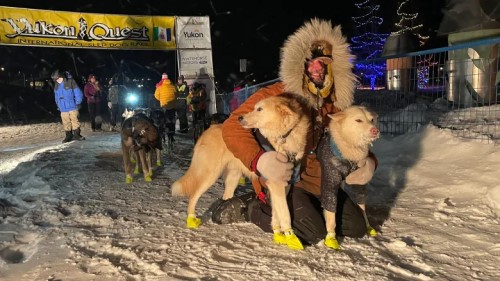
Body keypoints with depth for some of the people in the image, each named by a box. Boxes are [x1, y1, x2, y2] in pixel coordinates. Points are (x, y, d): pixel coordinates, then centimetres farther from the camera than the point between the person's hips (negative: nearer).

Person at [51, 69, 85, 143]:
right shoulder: (56, 86, 8)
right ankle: (68, 136, 15)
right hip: (63, 109, 4)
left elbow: (78, 93, -6)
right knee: (66, 123, 5)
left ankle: (76, 135, 10)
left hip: (73, 107, -4)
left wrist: (78, 103, -7)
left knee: (75, 121, -1)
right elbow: (56, 96, 20)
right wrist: (58, 105, 14)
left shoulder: (70, 82, -7)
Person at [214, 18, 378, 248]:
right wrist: (259, 160, -37)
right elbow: (233, 126, -21)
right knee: (314, 234, -22)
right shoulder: (276, 95, -16)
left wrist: (367, 162, -13)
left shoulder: (336, 103, 3)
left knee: (356, 227, 4)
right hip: (280, 180, -6)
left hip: (317, 181, 7)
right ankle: (250, 207, -2)